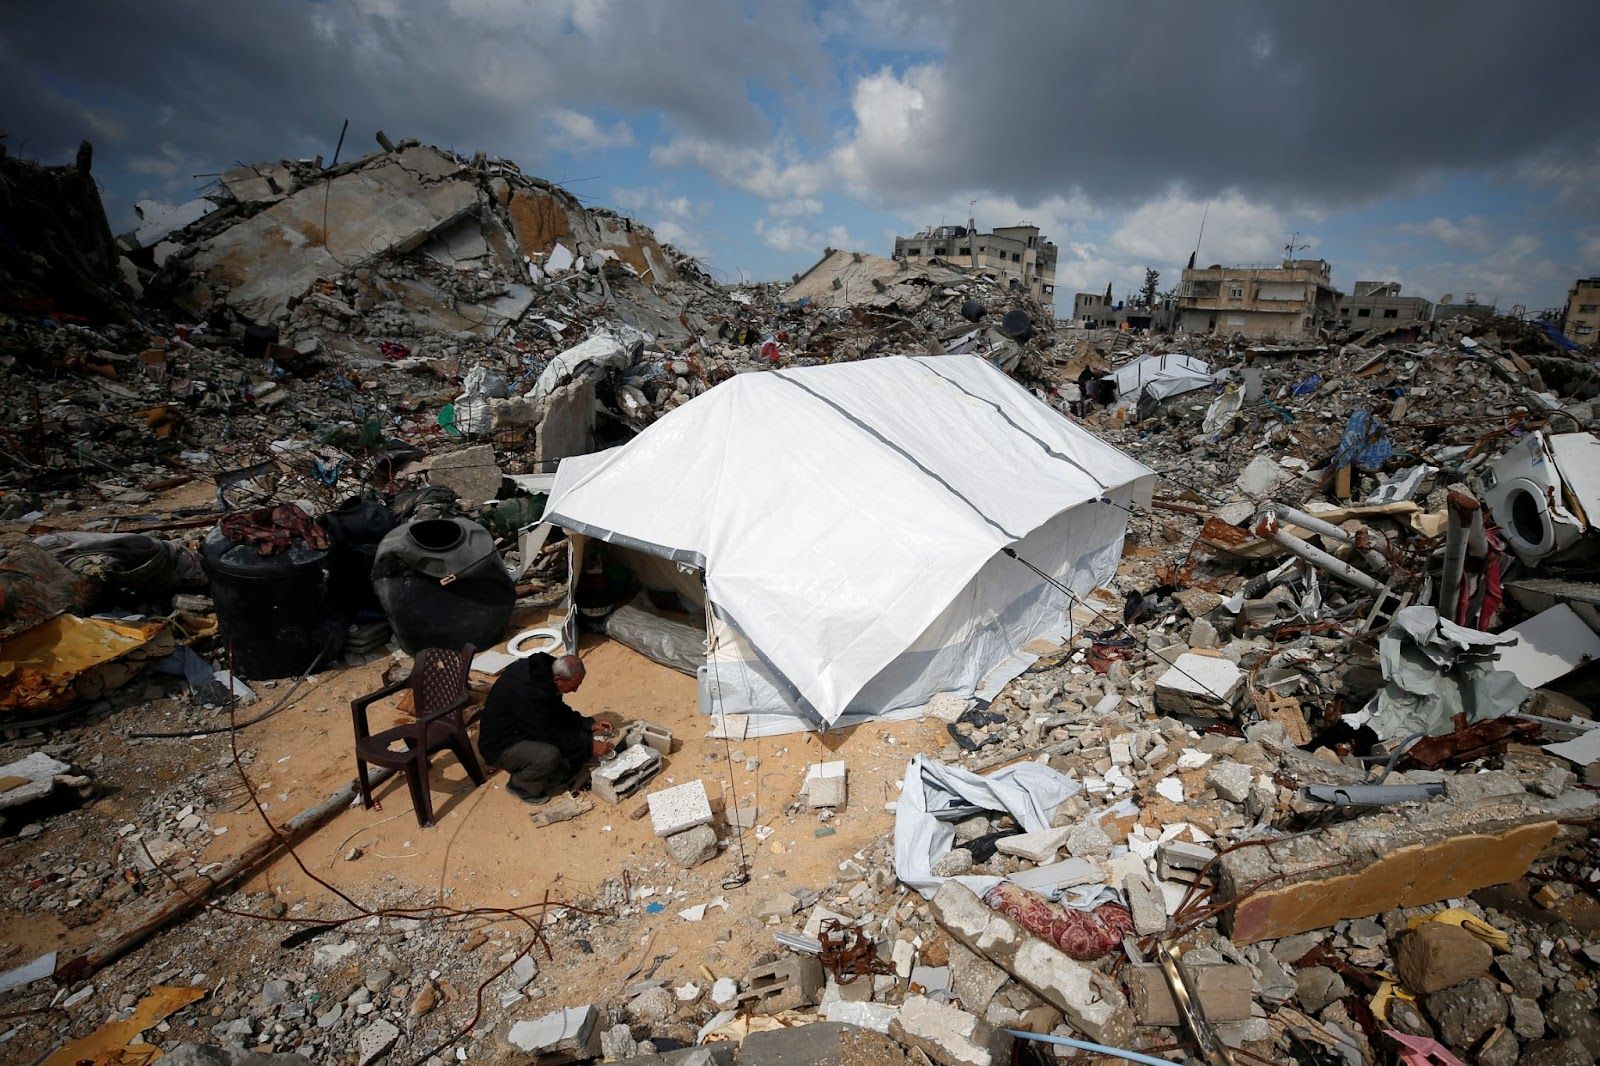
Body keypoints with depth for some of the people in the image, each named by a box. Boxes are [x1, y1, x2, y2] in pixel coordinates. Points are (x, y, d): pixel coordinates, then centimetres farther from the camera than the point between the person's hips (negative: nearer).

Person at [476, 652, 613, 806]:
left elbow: (559, 711, 7)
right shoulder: (529, 691, -35)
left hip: (522, 728, 8)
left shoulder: (544, 669, -9)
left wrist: (589, 724, -5)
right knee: (549, 755, -32)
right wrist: (589, 747, -21)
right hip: (499, 746, -8)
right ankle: (520, 785, -3)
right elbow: (549, 735, -27)